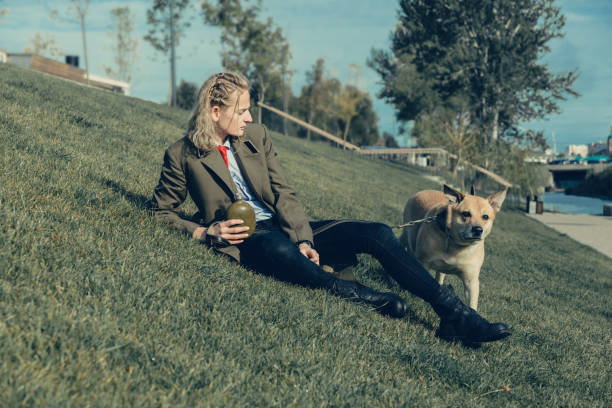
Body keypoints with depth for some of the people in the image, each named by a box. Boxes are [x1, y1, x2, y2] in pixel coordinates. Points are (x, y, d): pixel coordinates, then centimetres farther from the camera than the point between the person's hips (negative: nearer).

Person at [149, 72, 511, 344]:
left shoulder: (257, 135, 10)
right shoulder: (182, 155, -1)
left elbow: (284, 194, 5)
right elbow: (161, 212, 5)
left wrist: (303, 239, -12)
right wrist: (206, 231, -13)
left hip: (286, 229, 5)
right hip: (246, 240, -5)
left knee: (376, 233, -14)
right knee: (277, 246, -44)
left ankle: (454, 314, -17)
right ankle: (358, 295, -33)